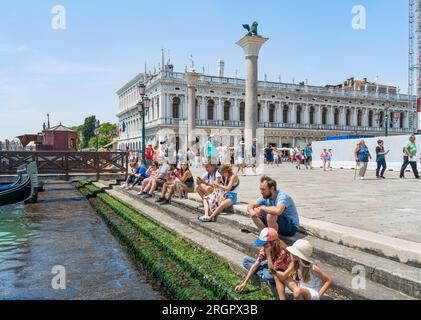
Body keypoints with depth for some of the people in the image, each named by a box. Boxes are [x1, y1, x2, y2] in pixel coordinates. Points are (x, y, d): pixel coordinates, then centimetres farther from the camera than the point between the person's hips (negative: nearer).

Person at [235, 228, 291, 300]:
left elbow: (272, 269, -31)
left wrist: (268, 253, -37)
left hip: (282, 272, -6)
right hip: (271, 266, 7)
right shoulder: (265, 247, -16)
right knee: (246, 261, -8)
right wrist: (245, 283, -20)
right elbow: (256, 264, -16)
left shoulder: (282, 251, -33)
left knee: (269, 276, -42)